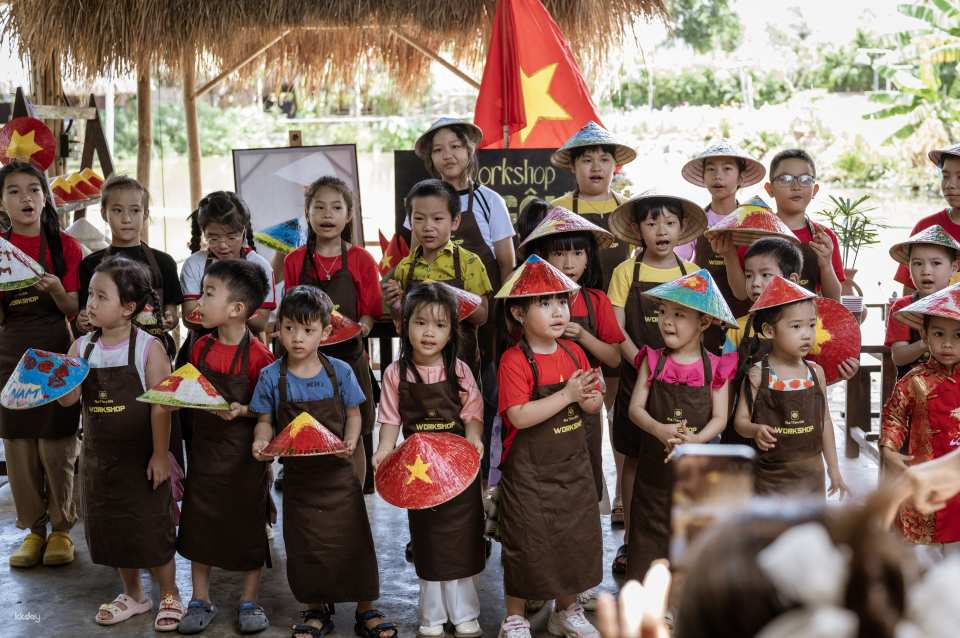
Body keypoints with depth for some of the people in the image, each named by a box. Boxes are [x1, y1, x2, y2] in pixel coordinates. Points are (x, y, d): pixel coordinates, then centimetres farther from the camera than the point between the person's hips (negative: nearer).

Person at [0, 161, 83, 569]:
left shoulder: (64, 245, -2)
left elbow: (74, 309, -3)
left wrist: (56, 289, -23)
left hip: (56, 352, -2)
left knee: (58, 445, 0)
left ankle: (61, 528, 14)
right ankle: (33, 529, 17)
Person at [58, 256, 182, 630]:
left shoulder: (148, 347, -14)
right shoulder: (81, 347, -1)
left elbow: (160, 404, -14)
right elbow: (68, 399, -5)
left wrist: (160, 454, -15)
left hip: (142, 456, -5)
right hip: (100, 456, 5)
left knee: (153, 527, 5)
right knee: (111, 526, 15)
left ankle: (170, 596, 24)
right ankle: (132, 595, 34)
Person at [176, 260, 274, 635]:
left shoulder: (257, 355, -17)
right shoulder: (201, 347, 1)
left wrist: (241, 411, -27)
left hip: (243, 452, -5)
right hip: (205, 447, 5)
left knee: (248, 524, 7)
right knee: (198, 523, 11)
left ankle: (249, 601, 22)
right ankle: (201, 600, 25)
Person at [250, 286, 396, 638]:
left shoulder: (339, 371, -5)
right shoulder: (271, 377, -5)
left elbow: (353, 414, 3)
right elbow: (265, 421, 1)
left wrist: (350, 442, -16)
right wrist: (261, 441, -20)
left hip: (338, 473, 0)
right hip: (298, 475, 1)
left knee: (353, 540, 5)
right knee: (304, 546, 10)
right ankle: (317, 610, 30)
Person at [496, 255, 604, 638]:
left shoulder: (573, 353, 4)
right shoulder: (515, 361, -17)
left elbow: (595, 404, 9)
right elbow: (519, 416, -27)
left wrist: (588, 398, -15)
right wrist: (566, 394, -27)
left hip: (573, 465, 6)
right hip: (529, 472, -6)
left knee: (576, 538, 16)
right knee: (527, 545, 4)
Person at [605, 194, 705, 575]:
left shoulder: (692, 274, 5)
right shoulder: (626, 273, -1)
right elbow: (617, 329, -5)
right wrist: (642, 363, -17)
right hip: (636, 376, -1)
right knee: (634, 458, 6)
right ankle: (630, 541, 17)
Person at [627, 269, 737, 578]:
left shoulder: (715, 368, -5)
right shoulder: (653, 361, -2)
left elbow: (719, 418, -7)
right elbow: (635, 408, -7)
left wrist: (694, 440, -26)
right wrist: (661, 431, -25)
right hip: (655, 461, 1)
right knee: (651, 525, 8)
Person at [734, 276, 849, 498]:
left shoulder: (816, 372, 1)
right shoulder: (758, 375, -10)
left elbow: (825, 421, 9)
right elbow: (741, 420, -6)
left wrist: (834, 468, 12)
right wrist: (756, 430, -29)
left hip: (811, 471, 4)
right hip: (771, 472, -4)